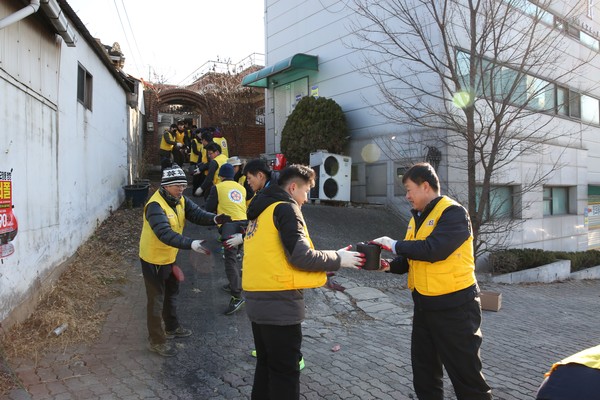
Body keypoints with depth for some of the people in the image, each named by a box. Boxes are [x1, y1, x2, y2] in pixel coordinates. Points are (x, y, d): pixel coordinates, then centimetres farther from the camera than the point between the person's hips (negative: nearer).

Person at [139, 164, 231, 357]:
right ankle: (156, 341, 19)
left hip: (169, 257, 9)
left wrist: (214, 219, -36)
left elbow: (197, 213, -15)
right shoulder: (155, 206, -30)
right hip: (154, 259, -9)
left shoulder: (180, 200, -3)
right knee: (156, 299, 3)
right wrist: (191, 244, -54)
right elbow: (165, 234, -43)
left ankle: (172, 328, 45)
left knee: (172, 293, 24)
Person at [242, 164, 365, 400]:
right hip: (279, 301, -9)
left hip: (258, 299, 9)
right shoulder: (285, 208, -10)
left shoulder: (262, 210, 17)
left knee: (266, 363, 21)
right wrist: (338, 259, -4)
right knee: (285, 370, 3)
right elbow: (300, 256, -19)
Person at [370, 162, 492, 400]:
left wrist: (395, 245, -18)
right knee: (424, 371, 18)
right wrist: (390, 265, -5)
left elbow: (433, 249, -28)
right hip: (423, 304, 8)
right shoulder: (416, 218, 12)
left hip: (454, 306, -8)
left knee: (465, 373, 4)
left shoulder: (453, 213, -15)